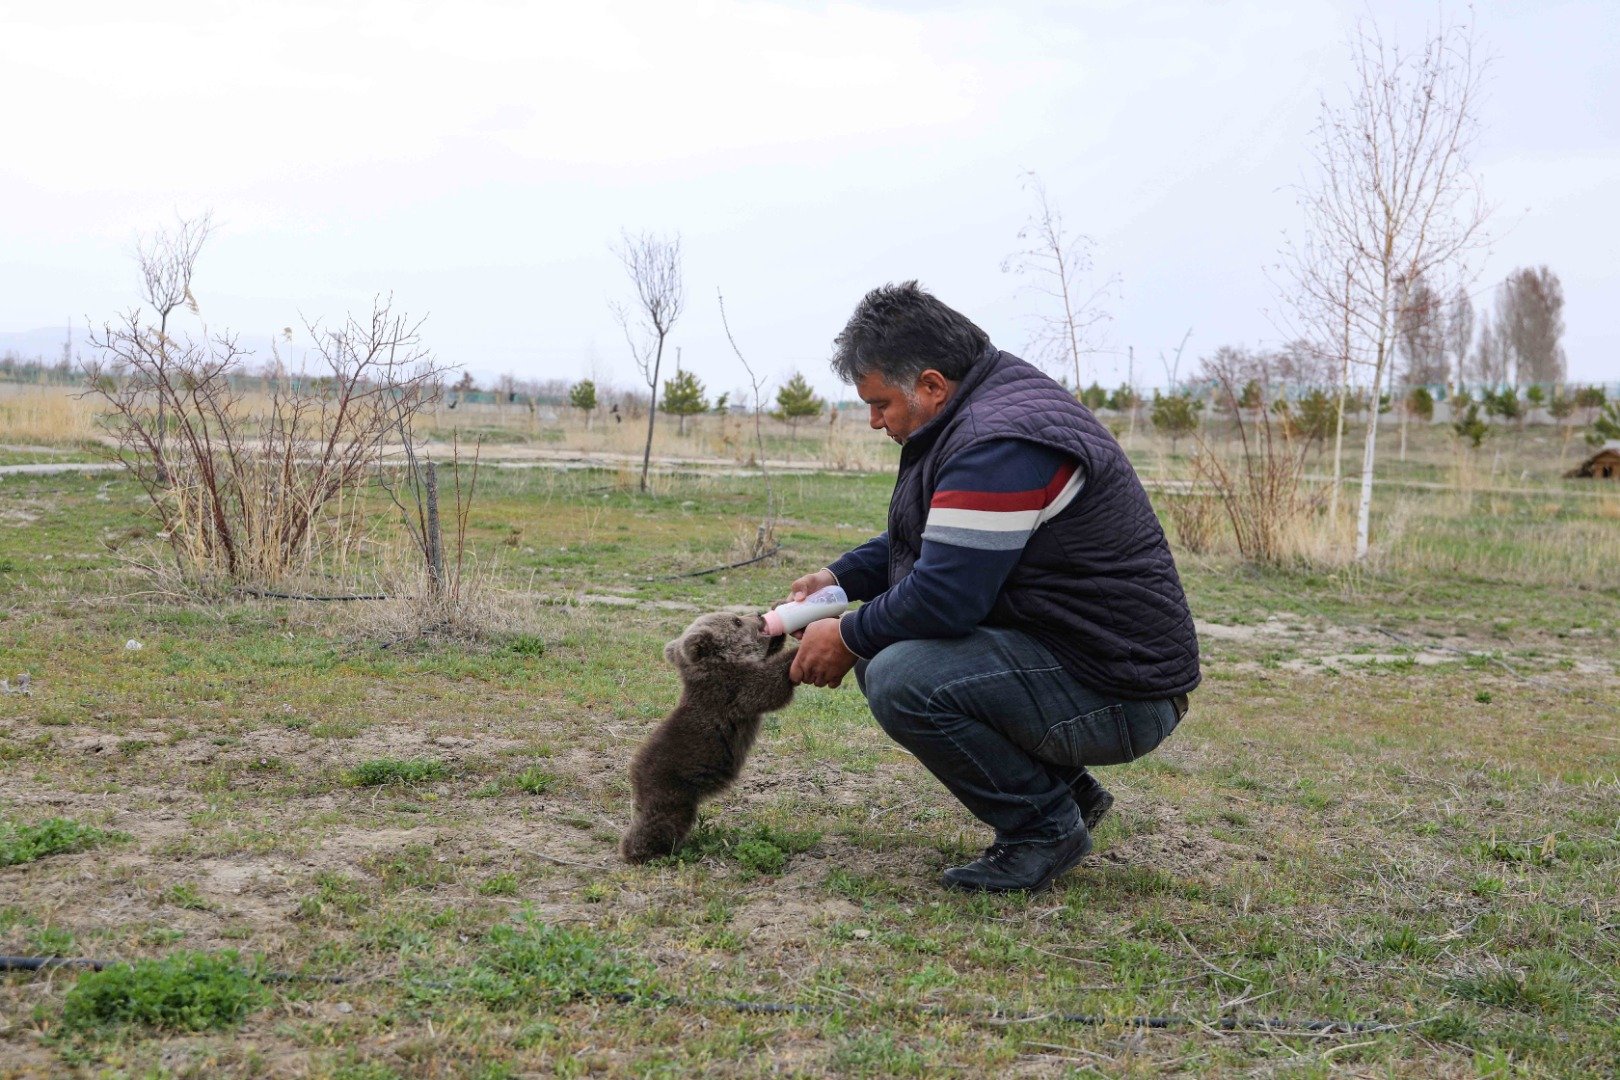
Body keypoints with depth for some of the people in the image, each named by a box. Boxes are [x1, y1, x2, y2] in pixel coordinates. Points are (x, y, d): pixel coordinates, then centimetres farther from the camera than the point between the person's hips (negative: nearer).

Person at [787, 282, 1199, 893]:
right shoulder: (985, 411, 10)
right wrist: (840, 578, 9)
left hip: (1117, 694, -11)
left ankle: (1044, 826, -5)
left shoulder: (997, 443, -24)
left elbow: (944, 596, -26)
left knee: (901, 679, -26)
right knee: (883, 655, 12)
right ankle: (1061, 787, 16)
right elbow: (927, 540, 22)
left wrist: (848, 637, -10)